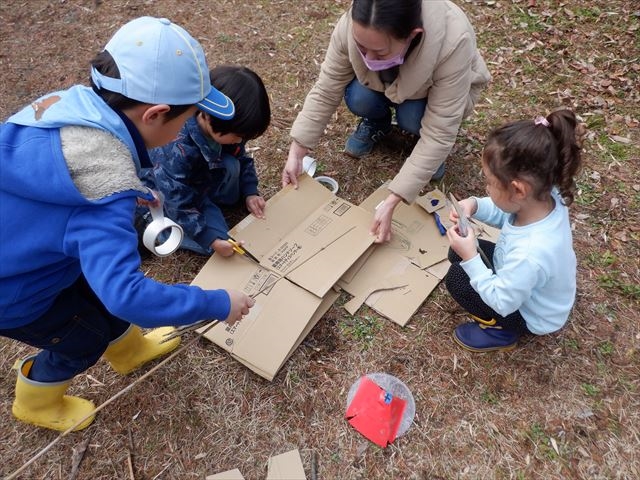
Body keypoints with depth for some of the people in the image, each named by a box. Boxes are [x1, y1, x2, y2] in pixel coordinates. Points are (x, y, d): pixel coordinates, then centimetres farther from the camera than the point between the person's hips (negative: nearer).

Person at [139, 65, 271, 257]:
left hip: (197, 183, 6)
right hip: (165, 196, -6)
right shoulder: (177, 151, -40)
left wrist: (250, 192, -11)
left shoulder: (223, 129, -19)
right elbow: (179, 205, -33)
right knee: (209, 243, -19)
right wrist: (211, 239, -33)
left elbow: (242, 159, 1)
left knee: (231, 166, -23)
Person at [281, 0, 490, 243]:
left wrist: (391, 202, -43)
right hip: (387, 85, 3)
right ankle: (377, 123, 7)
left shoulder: (454, 41, -42)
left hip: (439, 92, -2)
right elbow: (325, 92, -22)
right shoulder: (351, 26, -33)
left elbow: (438, 134, -40)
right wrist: (296, 153, -24)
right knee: (358, 99, -27)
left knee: (412, 119, -32)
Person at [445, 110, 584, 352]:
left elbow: (501, 302, -29)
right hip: (521, 283, 7)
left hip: (530, 316, -7)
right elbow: (505, 214, -2)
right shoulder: (545, 197, -24)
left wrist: (471, 259, -32)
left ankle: (501, 332, 8)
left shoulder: (529, 254, -46)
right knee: (459, 253, 4)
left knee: (456, 278, -10)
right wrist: (475, 206, -20)